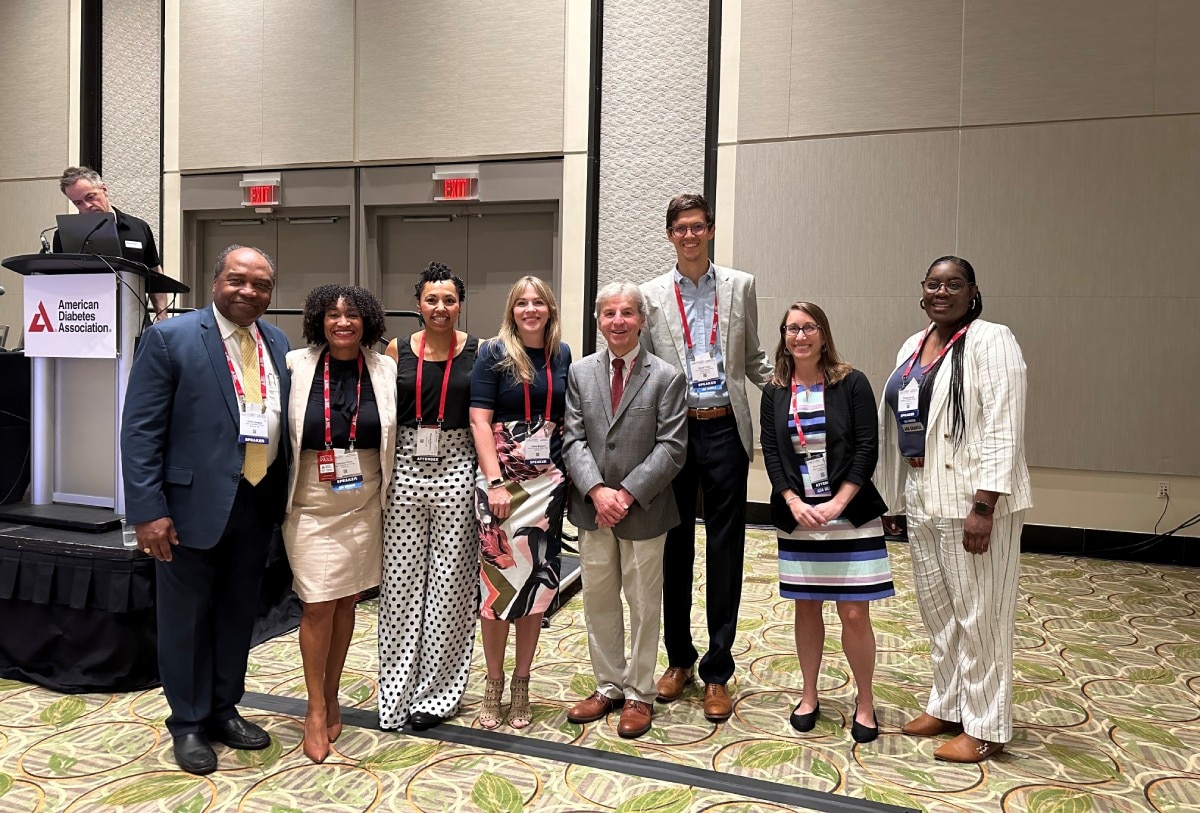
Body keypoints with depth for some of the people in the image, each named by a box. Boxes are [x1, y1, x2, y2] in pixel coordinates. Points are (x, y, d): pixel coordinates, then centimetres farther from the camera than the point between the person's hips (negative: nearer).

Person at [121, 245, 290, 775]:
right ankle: (188, 724, 29)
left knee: (239, 612, 17)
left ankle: (224, 710, 35)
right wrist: (148, 510, -16)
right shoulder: (169, 338, -9)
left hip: (258, 504, 5)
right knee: (187, 616, 10)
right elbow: (140, 430, -11)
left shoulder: (277, 343, 7)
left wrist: (282, 496, 6)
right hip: (193, 503, -5)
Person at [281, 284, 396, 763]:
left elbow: (394, 438, 7)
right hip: (311, 507, -2)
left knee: (346, 603, 11)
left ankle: (331, 697, 29)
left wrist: (390, 495, 6)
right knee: (318, 606, -1)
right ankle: (316, 710, 16)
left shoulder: (385, 370, -1)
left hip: (364, 507, 2)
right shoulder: (296, 365, -6)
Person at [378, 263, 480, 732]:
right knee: (400, 580, 6)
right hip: (405, 469, 2)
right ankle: (397, 691, 21)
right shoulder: (398, 350, 6)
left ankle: (437, 692, 20)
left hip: (456, 470, -1)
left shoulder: (478, 352, 1)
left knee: (449, 583, 4)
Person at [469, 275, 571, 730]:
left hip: (549, 480, 4)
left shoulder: (562, 355, 9)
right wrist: (495, 482, -14)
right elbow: (479, 420, -7)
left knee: (539, 579, 7)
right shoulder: (494, 354, -2)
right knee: (498, 578, 0)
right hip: (501, 479, -3)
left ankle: (521, 685, 21)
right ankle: (493, 684, 17)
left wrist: (573, 472, 5)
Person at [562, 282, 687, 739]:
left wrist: (628, 494, -18)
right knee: (598, 600, 14)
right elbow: (573, 440, -1)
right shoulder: (579, 373, 4)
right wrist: (596, 490, -16)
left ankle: (639, 694, 24)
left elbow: (671, 447, -10)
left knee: (643, 604, 8)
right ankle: (608, 686, 31)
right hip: (592, 509, 3)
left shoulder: (666, 377, -6)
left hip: (643, 511, -3)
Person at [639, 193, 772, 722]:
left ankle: (717, 673, 17)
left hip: (724, 429, 0)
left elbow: (752, 358, 14)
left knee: (725, 551, 4)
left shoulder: (740, 286, 7)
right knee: (674, 548, 11)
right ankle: (679, 659, 28)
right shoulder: (653, 295, 5)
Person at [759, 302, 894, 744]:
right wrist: (793, 502, -11)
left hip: (849, 514, -3)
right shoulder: (774, 391, 4)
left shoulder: (852, 383, -4)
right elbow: (770, 451, 2)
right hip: (797, 516, 3)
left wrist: (837, 503, -14)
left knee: (854, 612, -1)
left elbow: (867, 449, -8)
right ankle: (809, 696, 27)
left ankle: (865, 702, 18)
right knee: (806, 607, 12)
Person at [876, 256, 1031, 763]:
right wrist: (891, 498, 14)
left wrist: (983, 507, -21)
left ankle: (985, 729, 16)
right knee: (936, 608, 16)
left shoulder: (990, 342, -9)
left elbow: (1003, 431, -16)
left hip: (973, 501, -7)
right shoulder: (913, 347, 14)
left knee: (978, 615, 2)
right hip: (923, 500, 8)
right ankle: (947, 707, 32)